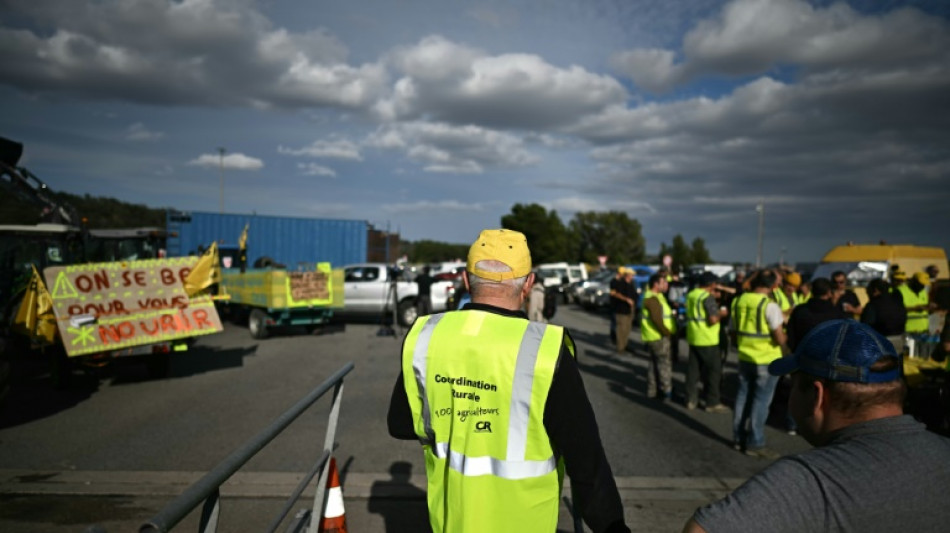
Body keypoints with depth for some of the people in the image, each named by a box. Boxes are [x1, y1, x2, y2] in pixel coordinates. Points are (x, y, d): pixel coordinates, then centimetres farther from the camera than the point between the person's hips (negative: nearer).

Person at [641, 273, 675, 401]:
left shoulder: (658, 296, 16)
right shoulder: (652, 299, -19)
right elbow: (656, 319, -27)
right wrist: (667, 332, -19)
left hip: (656, 336, 11)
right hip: (658, 337, -11)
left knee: (654, 363, 15)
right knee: (665, 364, -4)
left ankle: (652, 390, 23)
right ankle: (667, 392, 1)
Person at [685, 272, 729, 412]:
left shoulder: (690, 295, 8)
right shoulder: (708, 297, -17)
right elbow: (713, 320, -24)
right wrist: (721, 313, -4)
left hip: (693, 338, 8)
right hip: (707, 340, -7)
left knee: (693, 369, 12)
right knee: (713, 371, 3)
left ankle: (691, 399, 18)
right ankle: (713, 403, 8)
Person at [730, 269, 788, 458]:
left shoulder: (738, 301, 1)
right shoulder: (769, 306, -17)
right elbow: (779, 338, -17)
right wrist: (786, 347, 4)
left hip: (745, 357, 6)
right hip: (766, 359, -6)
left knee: (743, 397, 14)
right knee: (761, 400, 2)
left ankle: (739, 438, 23)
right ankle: (755, 444, 7)